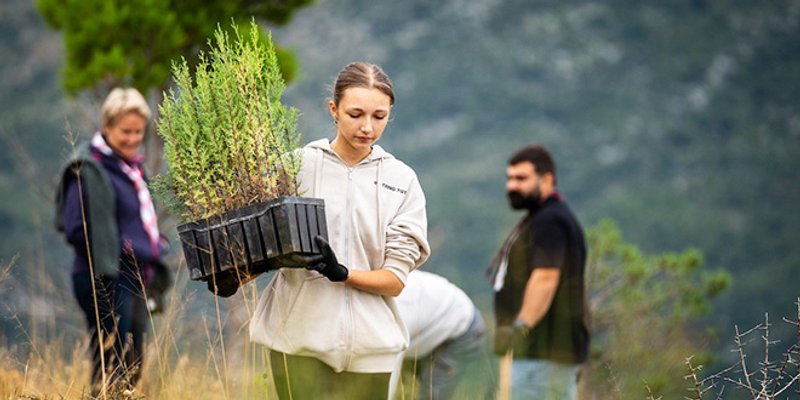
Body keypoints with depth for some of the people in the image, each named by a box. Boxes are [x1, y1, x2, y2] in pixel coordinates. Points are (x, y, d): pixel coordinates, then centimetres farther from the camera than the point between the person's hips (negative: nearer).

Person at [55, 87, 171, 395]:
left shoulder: (131, 167, 15)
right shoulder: (89, 170, -12)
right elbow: (77, 230, -16)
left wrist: (153, 259, 10)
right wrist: (123, 249, -18)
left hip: (134, 279, 9)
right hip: (106, 280, -9)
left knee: (131, 370, 14)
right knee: (111, 372, -10)